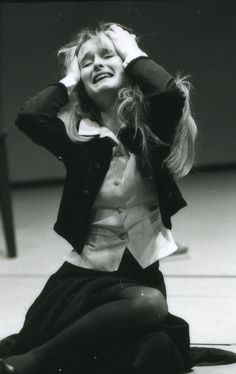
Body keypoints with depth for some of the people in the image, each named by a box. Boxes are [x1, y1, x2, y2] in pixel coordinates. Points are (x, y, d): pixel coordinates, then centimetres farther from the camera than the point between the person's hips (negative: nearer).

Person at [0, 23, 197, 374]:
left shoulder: (152, 127, 2)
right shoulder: (78, 136, 3)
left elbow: (172, 93, -20)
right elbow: (28, 117, -16)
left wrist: (133, 54, -4)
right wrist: (68, 80, 0)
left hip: (141, 275, 1)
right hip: (83, 276, -1)